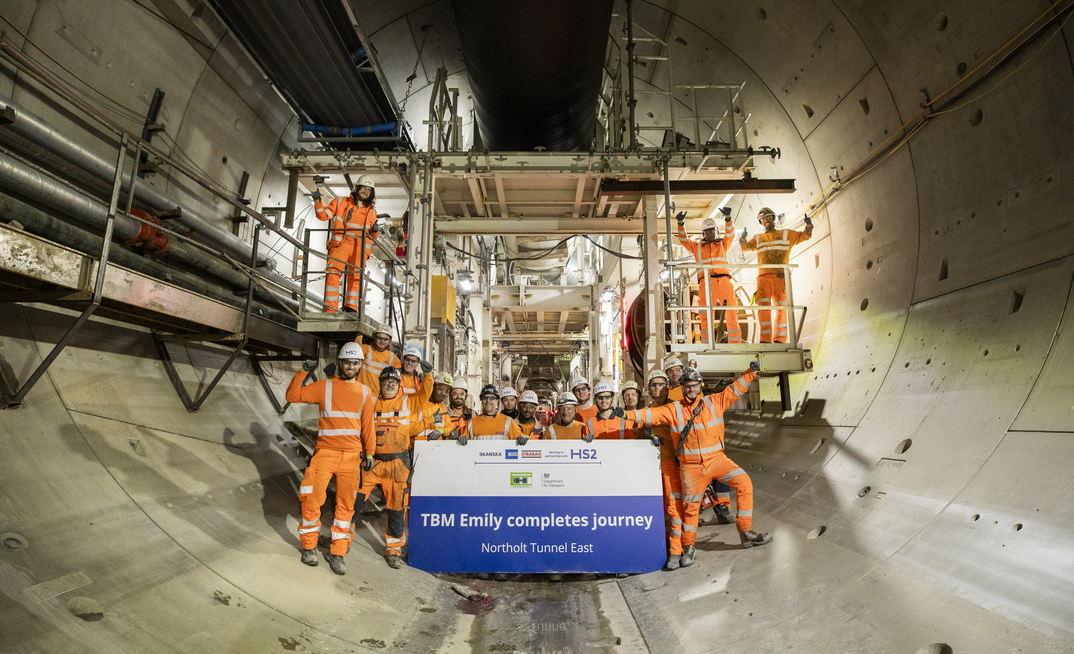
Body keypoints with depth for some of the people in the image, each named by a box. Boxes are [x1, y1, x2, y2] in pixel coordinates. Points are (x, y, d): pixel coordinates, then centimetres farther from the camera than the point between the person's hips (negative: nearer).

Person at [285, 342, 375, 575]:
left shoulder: (364, 393, 10)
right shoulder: (324, 387, 3)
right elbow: (293, 396, -2)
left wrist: (370, 452, 10)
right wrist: (303, 372, -12)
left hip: (352, 456, 2)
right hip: (325, 452, -2)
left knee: (346, 505, 5)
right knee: (312, 499, -3)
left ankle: (337, 553, 18)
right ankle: (309, 547, 20)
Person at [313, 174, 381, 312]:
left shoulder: (372, 212, 22)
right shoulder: (341, 202, 16)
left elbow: (373, 236, 24)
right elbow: (323, 215, 14)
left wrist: (375, 230, 2)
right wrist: (317, 201, -1)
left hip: (360, 247, 2)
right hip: (340, 243, -2)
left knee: (356, 277, -10)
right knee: (333, 273, -13)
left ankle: (351, 308, -2)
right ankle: (331, 309, -11)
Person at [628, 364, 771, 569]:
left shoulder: (714, 402, 2)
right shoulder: (673, 409, -2)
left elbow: (735, 390, 2)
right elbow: (651, 414, -8)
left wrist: (750, 372, -8)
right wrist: (627, 414, -20)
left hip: (716, 458, 1)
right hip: (691, 466, -1)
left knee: (743, 482, -15)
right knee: (690, 506, 7)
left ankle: (746, 533, 0)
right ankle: (688, 548, 26)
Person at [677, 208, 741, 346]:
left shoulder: (723, 244, 24)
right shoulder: (697, 247, 23)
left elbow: (730, 234, 8)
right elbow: (684, 240, 13)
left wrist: (727, 218, -9)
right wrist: (681, 223, -2)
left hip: (724, 280, 1)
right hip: (706, 282, -1)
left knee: (731, 314, -4)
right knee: (706, 316, -6)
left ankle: (735, 343, -1)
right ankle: (708, 346, -3)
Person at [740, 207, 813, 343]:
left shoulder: (787, 234, 20)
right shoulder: (758, 239, 23)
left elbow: (806, 236, 20)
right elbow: (745, 247, 12)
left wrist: (809, 225, 0)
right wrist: (743, 239, -9)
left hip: (780, 276, -1)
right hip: (763, 277, 1)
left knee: (781, 308, -4)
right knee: (763, 307, -11)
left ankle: (779, 339, 1)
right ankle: (765, 340, -11)